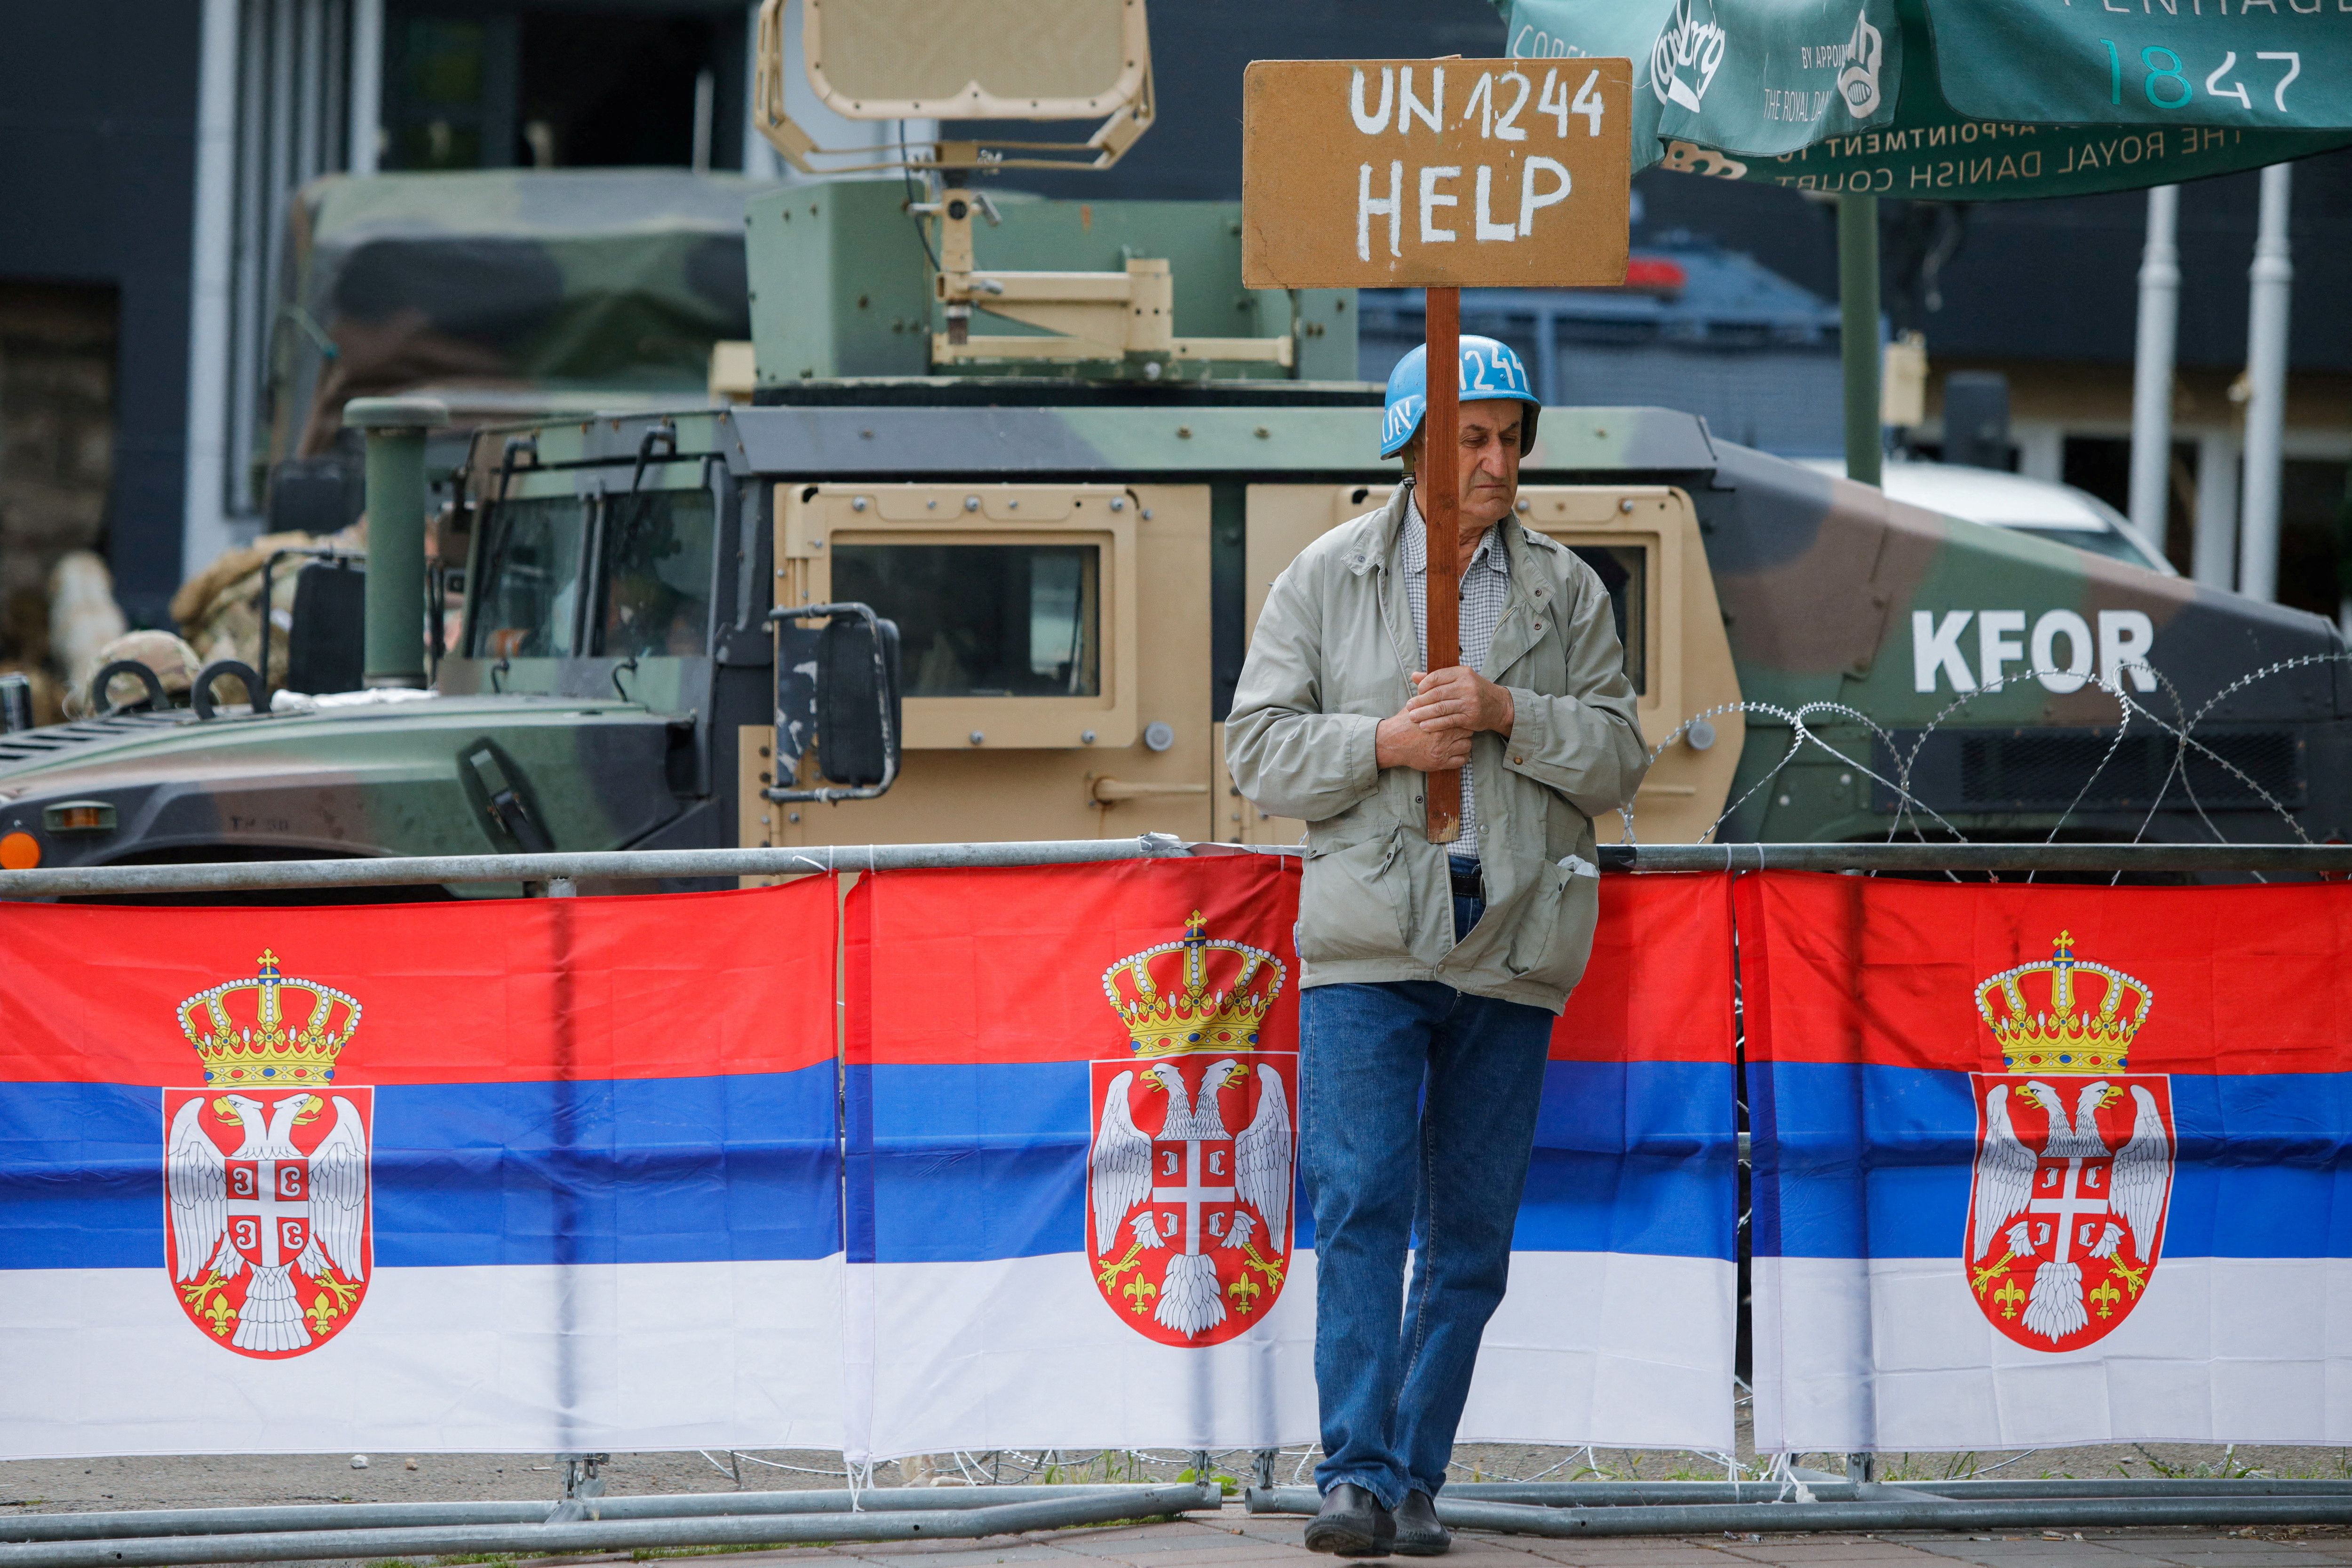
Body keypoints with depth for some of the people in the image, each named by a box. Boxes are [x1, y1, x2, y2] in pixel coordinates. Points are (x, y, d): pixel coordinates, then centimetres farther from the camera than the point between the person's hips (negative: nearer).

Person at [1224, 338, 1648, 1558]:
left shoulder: (1566, 594, 9)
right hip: (1368, 941, -2)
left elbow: (1618, 762, 5)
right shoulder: (1328, 578, 5)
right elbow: (1261, 748, 3)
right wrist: (1383, 743, -13)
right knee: (1361, 1204, -13)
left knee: (1470, 1227, 3)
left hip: (1510, 949, 2)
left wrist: (1508, 713, -12)